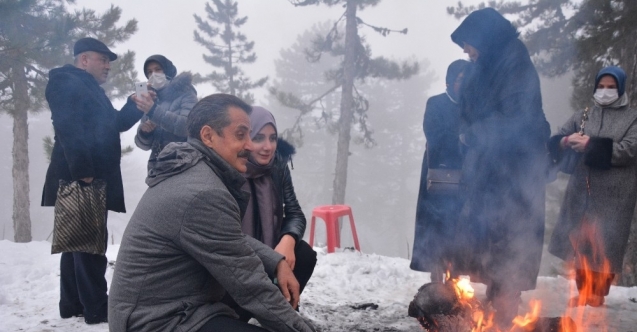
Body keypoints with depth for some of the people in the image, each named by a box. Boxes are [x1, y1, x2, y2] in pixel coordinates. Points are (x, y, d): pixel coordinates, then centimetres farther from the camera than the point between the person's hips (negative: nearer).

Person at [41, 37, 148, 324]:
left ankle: (72, 304, 19)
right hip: (80, 178, -10)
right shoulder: (66, 83, -6)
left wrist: (135, 106, 11)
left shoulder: (91, 89, 25)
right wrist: (83, 170, -24)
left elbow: (115, 124, 28)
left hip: (94, 178, 10)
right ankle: (96, 308, -6)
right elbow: (67, 128, -18)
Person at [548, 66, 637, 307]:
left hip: (614, 195, -3)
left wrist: (591, 144, -16)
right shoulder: (581, 117, 15)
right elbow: (555, 142, 9)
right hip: (581, 191, 3)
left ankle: (598, 294, 6)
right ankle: (583, 291, 19)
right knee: (579, 242, 6)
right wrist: (567, 140, -15)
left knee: (605, 245, -5)